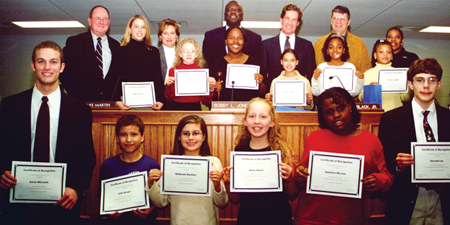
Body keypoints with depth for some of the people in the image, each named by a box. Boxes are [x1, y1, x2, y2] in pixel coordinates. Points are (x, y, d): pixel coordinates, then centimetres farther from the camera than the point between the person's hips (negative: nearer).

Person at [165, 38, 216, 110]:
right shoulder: (173, 71, 6)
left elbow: (206, 101, 8)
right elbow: (169, 99, 9)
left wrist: (210, 88, -7)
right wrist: (168, 85, -7)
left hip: (196, 108, 0)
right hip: (178, 108, 0)